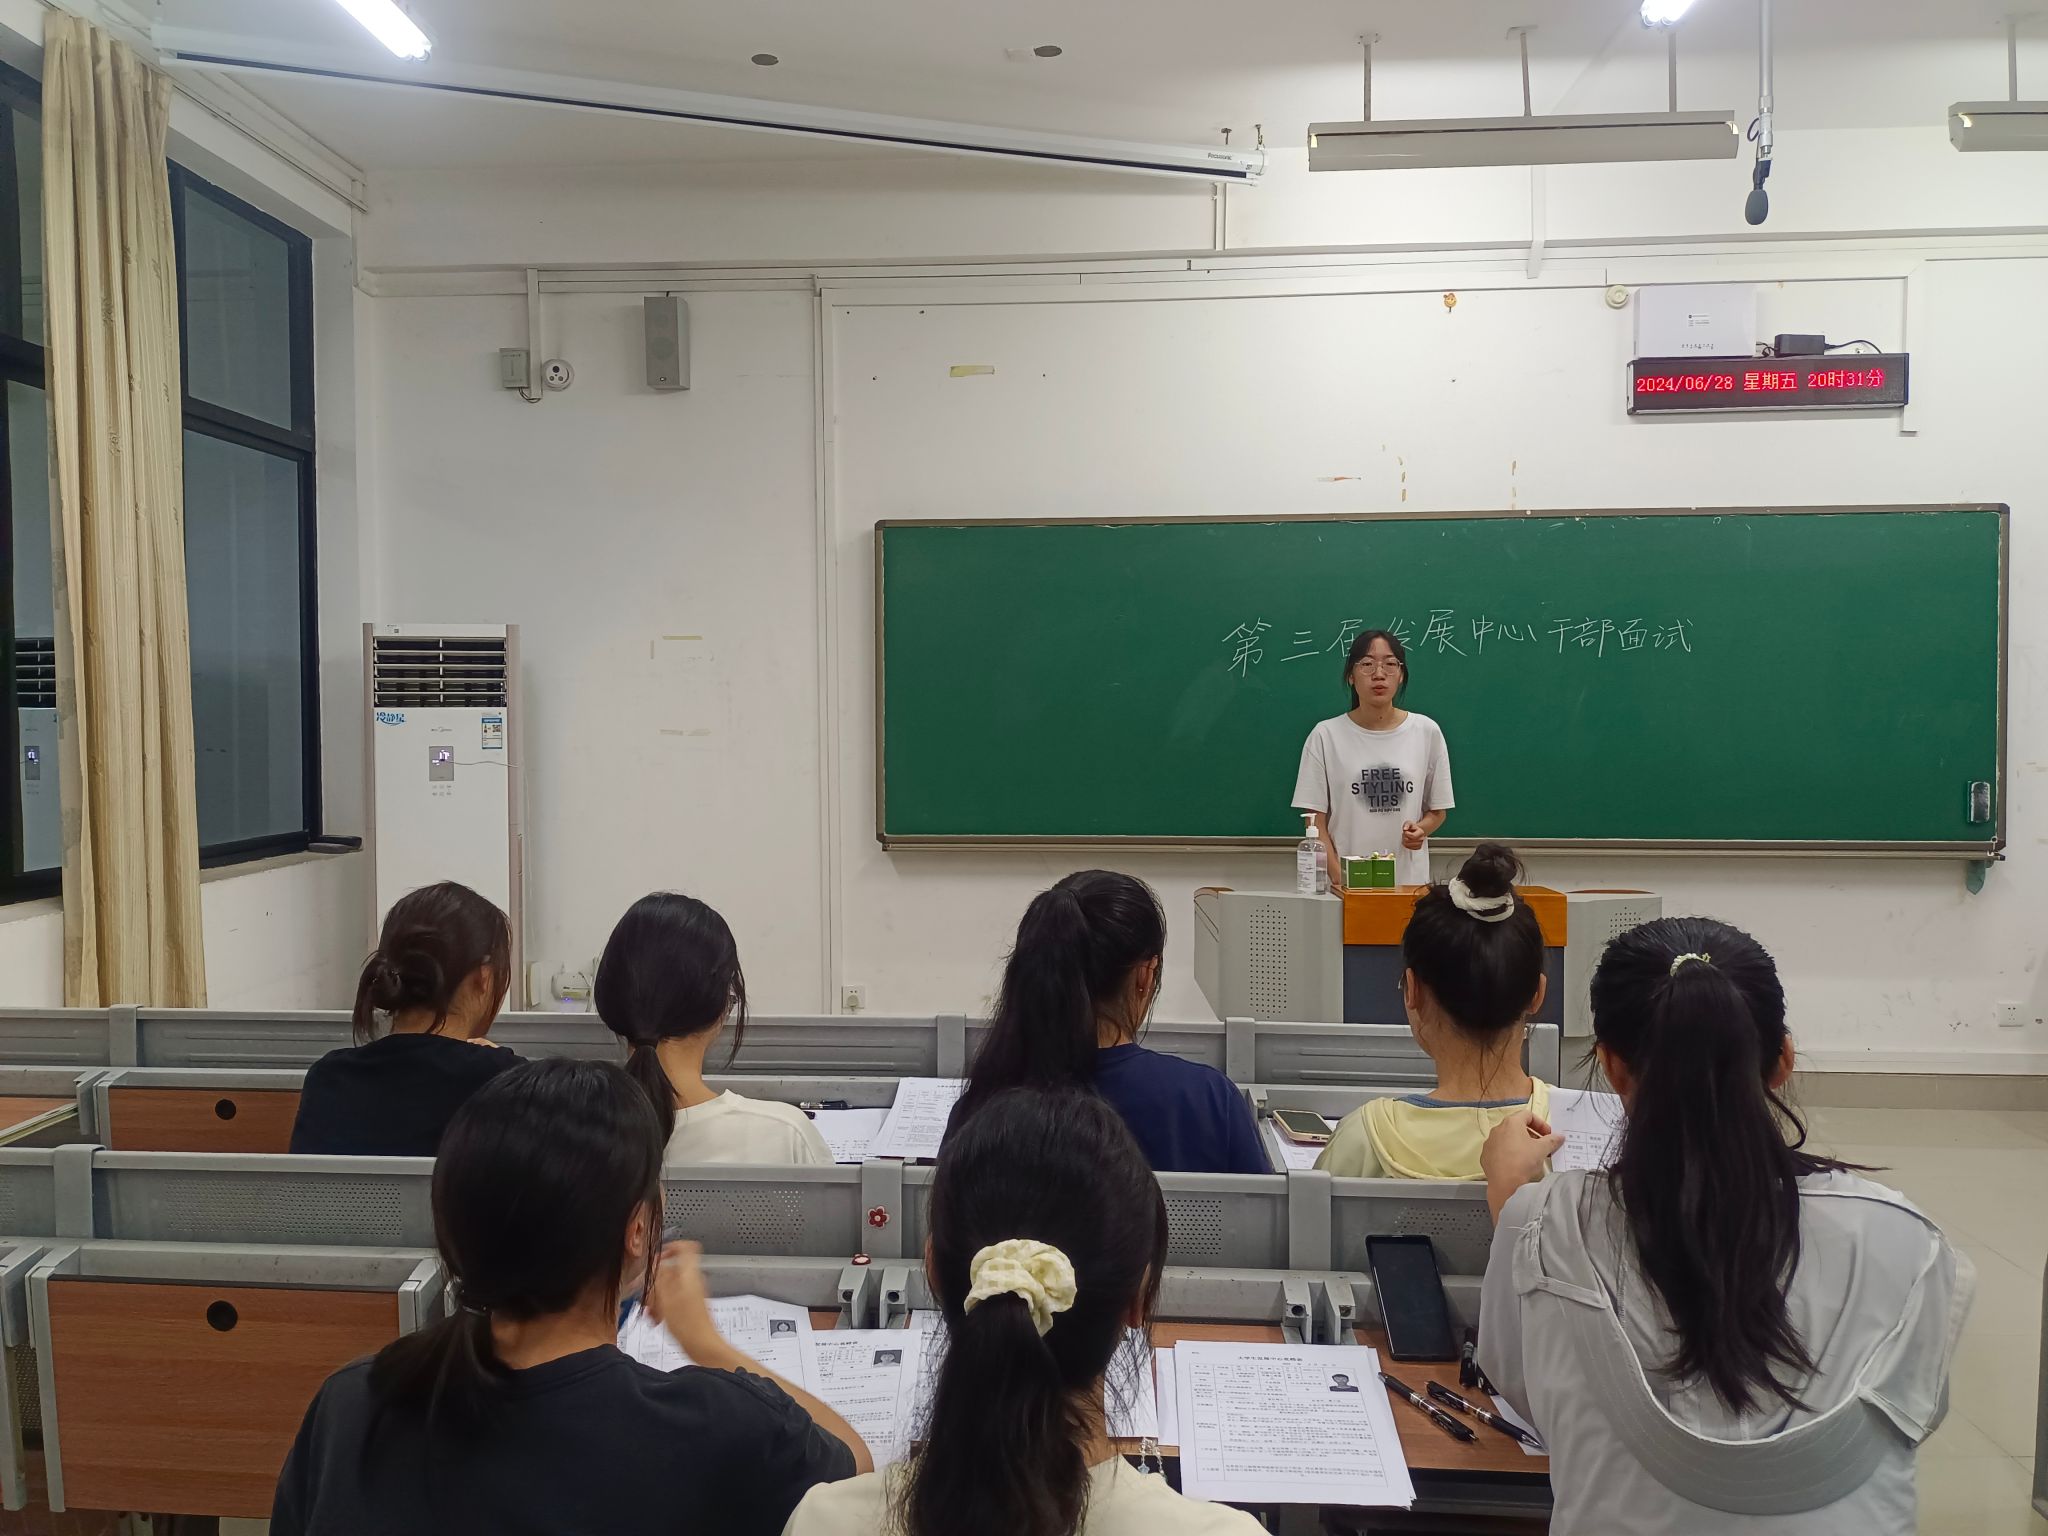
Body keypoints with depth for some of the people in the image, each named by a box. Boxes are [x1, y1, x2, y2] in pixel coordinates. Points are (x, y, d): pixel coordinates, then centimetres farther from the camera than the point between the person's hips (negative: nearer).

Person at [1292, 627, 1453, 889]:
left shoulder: (1427, 732, 4)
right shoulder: (1326, 736, -1)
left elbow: (1437, 811, 12)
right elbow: (1316, 821, -1)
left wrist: (1421, 829, -10)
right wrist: (1339, 876, -13)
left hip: (1410, 881, 1)